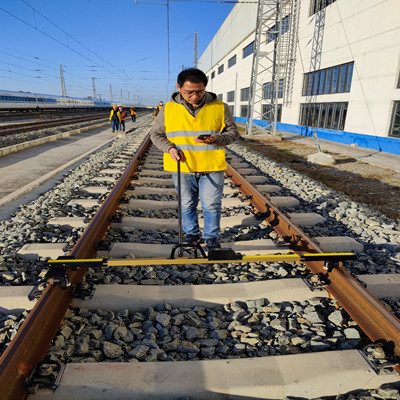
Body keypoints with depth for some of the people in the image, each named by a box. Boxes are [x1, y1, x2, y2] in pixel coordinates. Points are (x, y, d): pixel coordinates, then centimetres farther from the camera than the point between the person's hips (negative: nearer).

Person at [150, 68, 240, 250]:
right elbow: (156, 134, 8)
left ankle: (211, 237, 26)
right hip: (182, 167, 1)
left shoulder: (220, 108, -1)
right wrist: (169, 148, -12)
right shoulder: (168, 109, 0)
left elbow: (233, 132, 5)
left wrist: (215, 139, -16)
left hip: (212, 167, -1)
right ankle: (191, 233, 34)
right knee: (187, 204, 13)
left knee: (212, 205, 5)